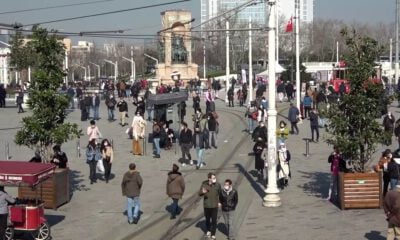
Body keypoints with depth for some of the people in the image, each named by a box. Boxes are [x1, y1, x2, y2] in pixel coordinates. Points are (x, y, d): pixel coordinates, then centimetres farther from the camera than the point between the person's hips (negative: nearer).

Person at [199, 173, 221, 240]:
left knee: (214, 220, -1)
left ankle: (213, 235, 12)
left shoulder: (217, 185, -11)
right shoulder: (204, 184, -9)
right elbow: (199, 193, -4)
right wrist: (202, 192, -26)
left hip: (214, 206, -1)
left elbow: (220, 194, 1)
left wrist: (219, 201, -11)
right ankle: (208, 231, 42)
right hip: (206, 205, 1)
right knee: (207, 219, 17)